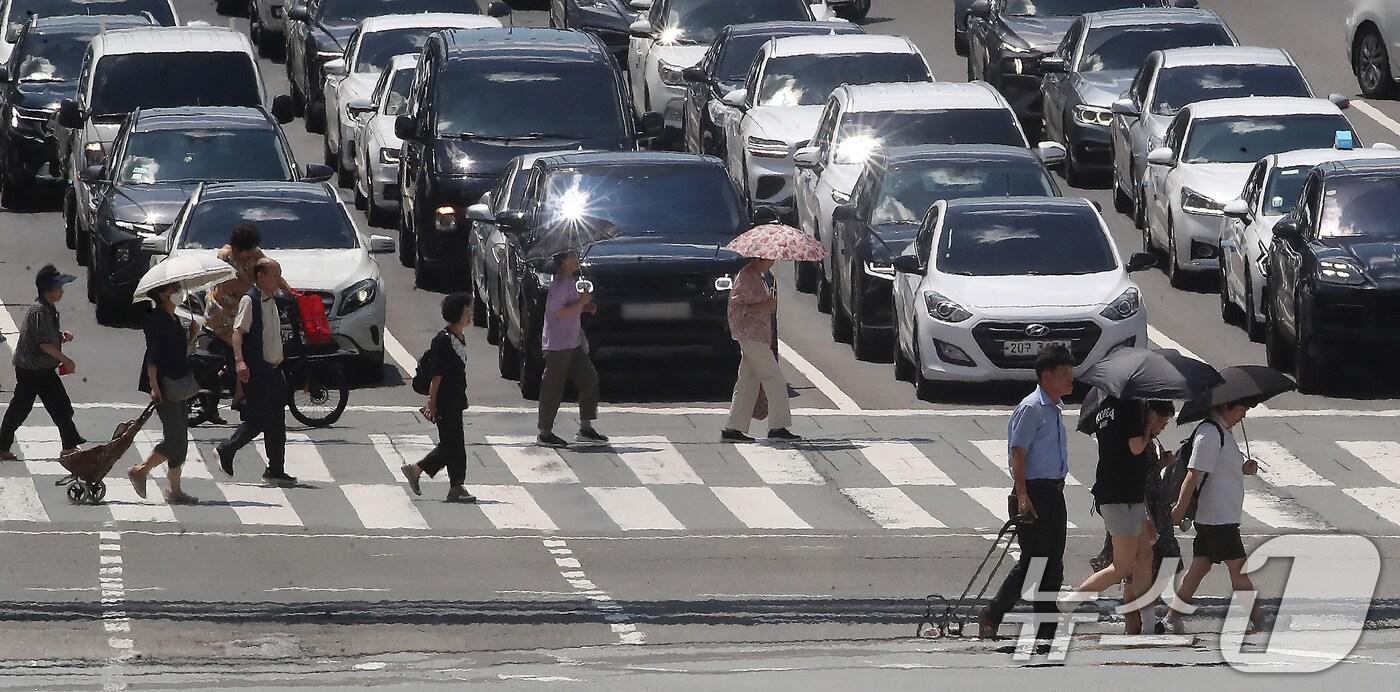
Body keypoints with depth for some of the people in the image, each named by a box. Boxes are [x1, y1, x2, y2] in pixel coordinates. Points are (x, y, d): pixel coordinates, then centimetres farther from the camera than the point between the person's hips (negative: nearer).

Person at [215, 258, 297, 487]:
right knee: (259, 419, -9)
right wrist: (239, 361, -33)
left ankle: (276, 470, 10)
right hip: (256, 372, -9)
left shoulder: (271, 301, 16)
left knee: (277, 421, 7)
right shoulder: (249, 300, -12)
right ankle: (227, 450, 9)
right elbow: (238, 331, -21)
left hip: (273, 371, 9)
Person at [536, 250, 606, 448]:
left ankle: (585, 428, 15)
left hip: (573, 342, 10)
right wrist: (581, 303, -18)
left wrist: (584, 307, 7)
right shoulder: (561, 283, -17)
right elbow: (556, 311, -23)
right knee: (553, 387, -3)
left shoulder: (571, 280, 13)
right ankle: (545, 434, 3)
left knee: (589, 379, 9)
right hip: (558, 343, -10)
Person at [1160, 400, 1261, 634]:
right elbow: (1195, 473, -20)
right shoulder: (1209, 433, -15)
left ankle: (1171, 619, 10)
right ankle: (1257, 622, 1)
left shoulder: (1223, 431, 17)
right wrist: (1180, 508, -24)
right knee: (1238, 569, -4)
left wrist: (1243, 470, 10)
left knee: (1200, 566, 9)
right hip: (1217, 517, -10)